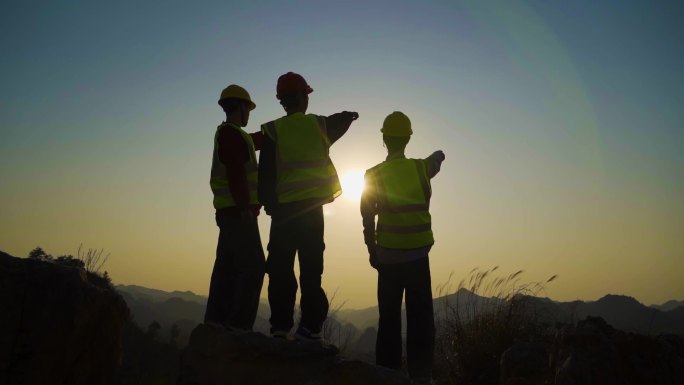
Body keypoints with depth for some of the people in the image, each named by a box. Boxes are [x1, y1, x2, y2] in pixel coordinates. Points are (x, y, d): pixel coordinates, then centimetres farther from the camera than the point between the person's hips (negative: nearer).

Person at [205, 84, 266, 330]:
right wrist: (245, 207, -24)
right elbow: (235, 173, -20)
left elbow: (259, 139, 35)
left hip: (230, 212, 10)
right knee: (253, 267, -12)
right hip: (237, 212, -10)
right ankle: (239, 326, -13)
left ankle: (215, 324, 13)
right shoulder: (231, 134, -9)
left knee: (227, 268, 9)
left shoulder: (229, 134, 21)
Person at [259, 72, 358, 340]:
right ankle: (310, 326, 2)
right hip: (312, 206, 2)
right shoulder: (320, 125, 6)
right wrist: (348, 115, 49)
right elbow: (344, 120, 28)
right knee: (310, 268, 5)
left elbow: (265, 173, -4)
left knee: (280, 268, 5)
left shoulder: (272, 130, -1)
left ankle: (280, 326, 3)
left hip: (284, 208, -1)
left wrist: (268, 203, 4)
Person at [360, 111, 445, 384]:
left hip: (388, 255, 0)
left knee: (389, 316, 9)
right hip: (418, 253, 1)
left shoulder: (373, 176, -5)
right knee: (420, 316, 6)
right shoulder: (421, 168, 0)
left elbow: (368, 219, -3)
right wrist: (437, 155, 46)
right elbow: (438, 157, 24)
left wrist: (372, 251, 7)